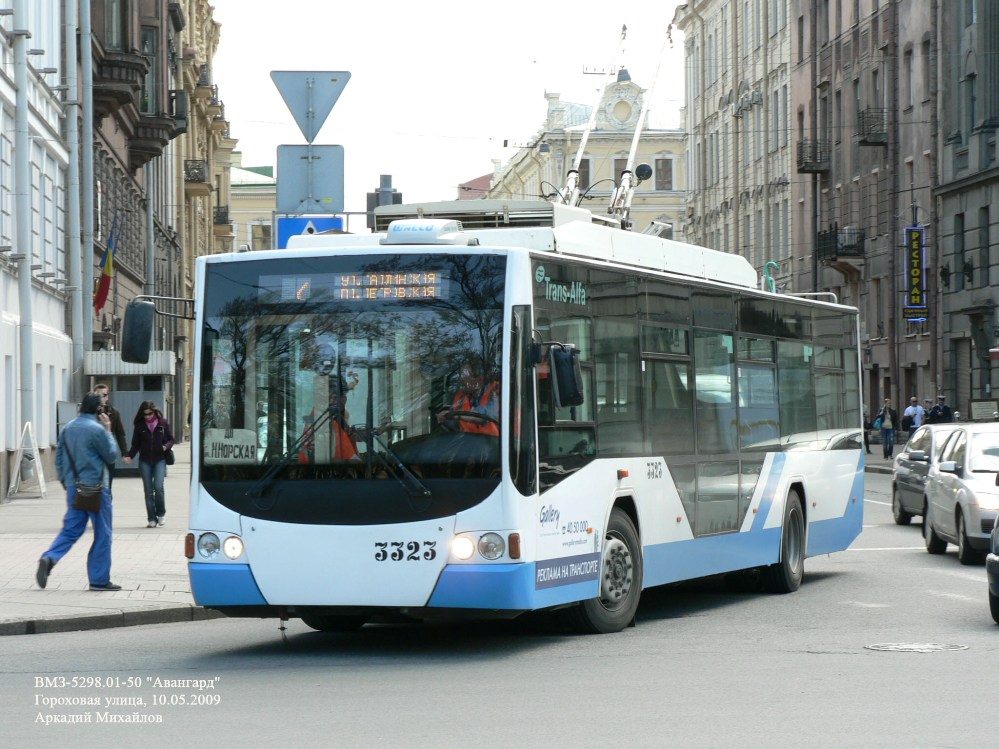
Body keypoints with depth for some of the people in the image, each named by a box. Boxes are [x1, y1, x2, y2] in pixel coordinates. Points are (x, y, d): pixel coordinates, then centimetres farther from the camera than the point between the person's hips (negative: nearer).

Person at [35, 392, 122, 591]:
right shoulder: (97, 429, -14)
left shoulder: (69, 428, 8)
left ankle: (49, 558, -16)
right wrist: (108, 431, 3)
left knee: (71, 530, 9)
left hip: (73, 487, 6)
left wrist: (64, 481, 20)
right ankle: (99, 579, 6)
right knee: (102, 534, 5)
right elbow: (112, 456, -5)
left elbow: (59, 457, 13)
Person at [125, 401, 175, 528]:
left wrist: (166, 446, -14)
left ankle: (160, 513, 8)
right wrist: (129, 456, -10)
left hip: (159, 460, -1)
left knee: (158, 487, -15)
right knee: (148, 491, 1)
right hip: (145, 461, 1)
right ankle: (152, 519, 9)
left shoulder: (163, 423, 2)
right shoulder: (139, 425, 3)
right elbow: (135, 444, 6)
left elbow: (171, 439, 8)